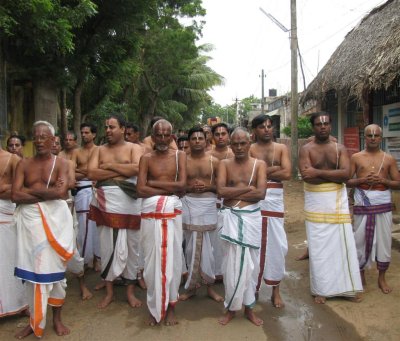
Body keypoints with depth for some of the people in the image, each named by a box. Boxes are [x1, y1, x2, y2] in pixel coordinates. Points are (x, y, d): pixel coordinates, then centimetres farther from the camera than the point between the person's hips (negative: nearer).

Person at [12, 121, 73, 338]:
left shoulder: (61, 163, 1)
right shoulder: (24, 164, 6)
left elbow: (61, 192, -15)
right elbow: (15, 195, -6)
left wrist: (31, 190, -8)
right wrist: (48, 193, -11)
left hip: (55, 218, -1)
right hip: (30, 219, 2)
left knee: (55, 267, 7)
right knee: (32, 269, 5)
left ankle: (57, 318, 23)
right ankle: (35, 321, 21)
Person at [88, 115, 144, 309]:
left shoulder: (134, 148, 5)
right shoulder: (99, 150, 12)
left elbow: (137, 168, -13)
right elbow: (91, 173, -3)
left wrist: (110, 165, -8)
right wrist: (121, 172, -9)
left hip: (129, 202, -2)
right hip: (106, 202, 2)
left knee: (131, 246, 6)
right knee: (108, 246, 6)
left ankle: (130, 291, 20)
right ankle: (109, 291, 20)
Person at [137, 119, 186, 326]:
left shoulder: (179, 156, 5)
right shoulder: (146, 158, 4)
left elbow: (182, 185, -7)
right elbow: (141, 190, -7)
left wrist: (153, 183, -8)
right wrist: (169, 189, -10)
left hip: (172, 211, 0)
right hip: (150, 212, 0)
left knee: (172, 257, 5)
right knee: (152, 258, 5)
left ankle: (170, 306, 23)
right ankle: (155, 307, 22)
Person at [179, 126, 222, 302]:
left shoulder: (214, 161, 4)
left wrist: (208, 187, -12)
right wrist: (189, 187, -13)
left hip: (208, 205, 0)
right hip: (189, 204, 0)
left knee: (207, 247, 6)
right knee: (192, 247, 6)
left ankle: (209, 286, 20)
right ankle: (192, 285, 21)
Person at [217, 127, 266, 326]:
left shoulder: (259, 164, 3)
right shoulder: (225, 164, 4)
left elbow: (261, 193, -11)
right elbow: (221, 191, -12)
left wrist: (233, 193, -11)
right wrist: (248, 188, -12)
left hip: (252, 217, 1)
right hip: (231, 217, 0)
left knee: (251, 263, 9)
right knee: (232, 263, 3)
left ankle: (248, 307, 26)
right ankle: (231, 308, 20)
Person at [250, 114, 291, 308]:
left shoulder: (281, 148, 8)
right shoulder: (250, 149, 3)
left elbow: (287, 174, -5)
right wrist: (274, 169, -9)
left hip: (275, 199, 2)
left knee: (277, 244, 4)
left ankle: (275, 290, 18)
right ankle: (253, 286, 22)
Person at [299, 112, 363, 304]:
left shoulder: (340, 149, 6)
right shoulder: (306, 149, -2)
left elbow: (346, 174, -10)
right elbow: (307, 176, -18)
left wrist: (319, 172, -19)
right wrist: (335, 174, -12)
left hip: (338, 201, 3)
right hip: (316, 203, -2)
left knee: (343, 243, 8)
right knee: (318, 246, 5)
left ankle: (347, 287, 24)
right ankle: (321, 289, 18)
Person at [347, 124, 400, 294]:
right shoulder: (356, 157, 4)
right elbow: (346, 181, 2)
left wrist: (383, 180, -12)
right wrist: (362, 180, -15)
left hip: (383, 205, 1)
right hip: (362, 205, -1)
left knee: (383, 241, 7)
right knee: (361, 241, 5)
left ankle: (382, 277, 24)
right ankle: (361, 275, 23)